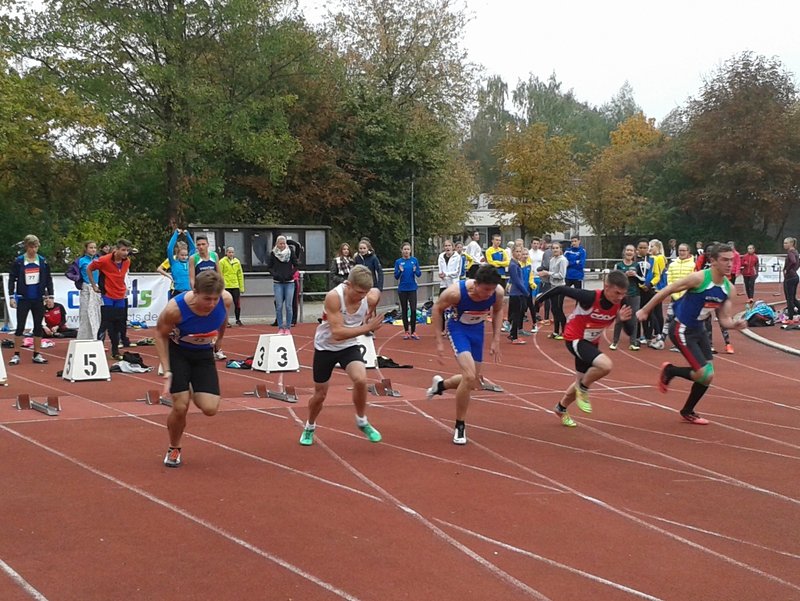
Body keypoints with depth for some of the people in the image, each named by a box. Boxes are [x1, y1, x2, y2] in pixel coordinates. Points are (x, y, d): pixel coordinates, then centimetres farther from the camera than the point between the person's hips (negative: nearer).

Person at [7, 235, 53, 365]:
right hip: (23, 299, -2)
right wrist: (11, 297, -8)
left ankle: (37, 355, 13)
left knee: (38, 327, 5)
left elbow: (48, 280, 7)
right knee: (20, 326, -2)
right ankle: (16, 355, 4)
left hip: (38, 299, 2)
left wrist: (50, 296, 2)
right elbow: (12, 279, -2)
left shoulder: (43, 261, 2)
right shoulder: (18, 261, -4)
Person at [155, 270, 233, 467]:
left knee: (210, 409, -10)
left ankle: (194, 393, 26)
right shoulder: (175, 308, -33)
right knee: (180, 407, -10)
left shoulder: (226, 300, -25)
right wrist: (167, 372, -18)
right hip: (177, 353, -3)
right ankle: (173, 449, 18)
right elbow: (160, 334, -15)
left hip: (204, 353, 3)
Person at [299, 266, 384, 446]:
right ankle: (309, 428, 41)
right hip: (326, 347, -2)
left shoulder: (371, 297, -18)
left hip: (349, 346, 2)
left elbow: (376, 292, 10)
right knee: (320, 394, 10)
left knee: (360, 379, -26)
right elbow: (337, 333, -36)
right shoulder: (334, 297, -32)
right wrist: (367, 327, -39)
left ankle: (362, 422, 0)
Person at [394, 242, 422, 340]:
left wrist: (415, 271, -18)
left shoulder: (414, 260, 0)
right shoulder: (398, 262, 1)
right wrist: (400, 271, -18)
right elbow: (396, 277, 1)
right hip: (402, 289, 1)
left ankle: (413, 331, 1)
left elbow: (419, 274, 3)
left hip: (412, 288, -1)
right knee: (404, 310, 7)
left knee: (413, 309, -7)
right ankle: (406, 331, 15)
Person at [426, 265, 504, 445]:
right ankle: (460, 426, -4)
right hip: (458, 328, -5)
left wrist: (496, 340, -1)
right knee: (469, 377, -22)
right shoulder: (456, 292, -34)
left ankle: (440, 384, 44)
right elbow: (437, 309, -14)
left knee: (472, 382, 13)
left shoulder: (498, 292, -23)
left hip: (477, 329, 5)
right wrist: (439, 341, -13)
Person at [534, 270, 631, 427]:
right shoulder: (590, 297, -34)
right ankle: (583, 388, -2)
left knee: (583, 382, 22)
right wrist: (540, 299, -10)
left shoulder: (619, 305, -17)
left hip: (592, 342, 7)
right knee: (606, 365, -30)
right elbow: (561, 289, -23)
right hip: (575, 339, -7)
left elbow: (630, 332, -12)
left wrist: (624, 320, -33)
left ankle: (561, 408, 49)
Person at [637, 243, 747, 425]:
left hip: (699, 330, 8)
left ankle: (688, 411, 28)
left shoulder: (728, 288, -1)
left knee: (707, 376, 7)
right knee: (705, 374, -15)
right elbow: (667, 291, -14)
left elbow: (724, 319, 4)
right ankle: (669, 371, 11)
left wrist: (734, 324, -19)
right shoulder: (699, 278, -22)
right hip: (682, 330, -8)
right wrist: (645, 311, -8)